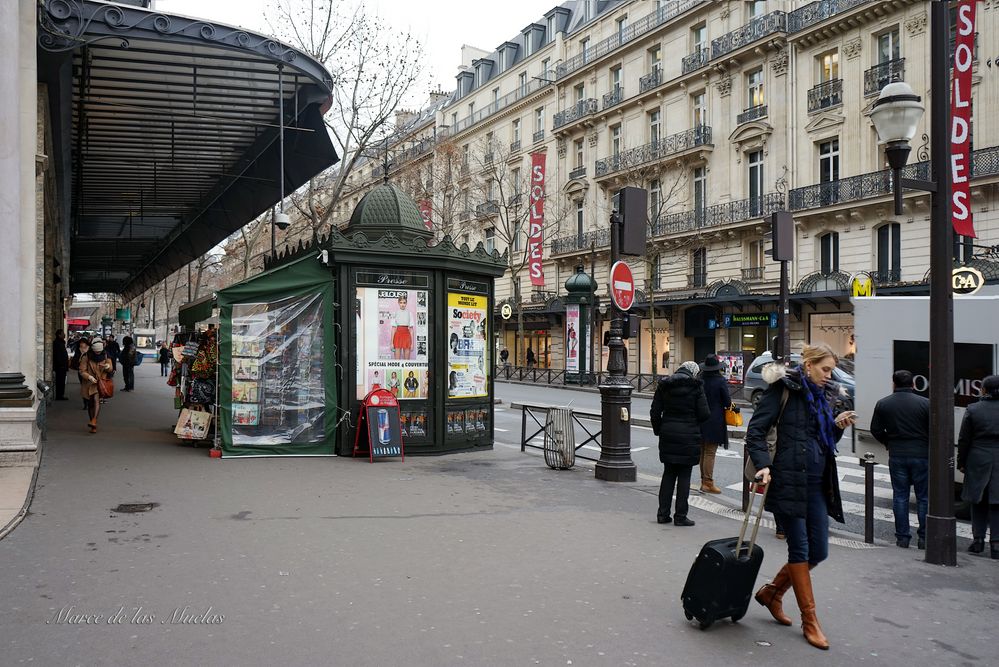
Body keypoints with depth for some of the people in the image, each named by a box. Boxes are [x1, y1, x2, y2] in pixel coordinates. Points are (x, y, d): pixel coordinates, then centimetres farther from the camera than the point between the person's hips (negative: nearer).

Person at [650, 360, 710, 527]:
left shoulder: (664, 385, 3)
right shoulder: (696, 386, -8)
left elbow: (655, 412, 3)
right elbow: (704, 414, -10)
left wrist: (658, 430, 14)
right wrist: (694, 421, 11)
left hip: (668, 435, 4)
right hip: (688, 436, -4)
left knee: (668, 474, 13)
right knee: (684, 476, 4)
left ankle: (663, 513, 15)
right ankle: (680, 516, 7)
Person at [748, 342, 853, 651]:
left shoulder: (824, 394, 15)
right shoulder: (782, 390, -7)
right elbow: (755, 430, -11)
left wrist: (838, 425, 2)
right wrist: (763, 465, -22)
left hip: (817, 483, 7)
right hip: (788, 480, -7)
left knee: (818, 550, 8)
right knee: (800, 549, 1)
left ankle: (772, 592, 29)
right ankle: (809, 621, 14)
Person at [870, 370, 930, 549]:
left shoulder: (883, 404, 1)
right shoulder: (925, 403, -6)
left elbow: (876, 430, 2)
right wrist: (926, 447, 10)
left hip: (896, 456, 2)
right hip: (921, 455, -1)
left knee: (899, 497, 8)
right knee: (923, 497, 8)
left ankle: (902, 537, 9)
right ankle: (923, 538, 10)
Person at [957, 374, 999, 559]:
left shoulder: (973, 410, -4)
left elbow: (964, 440, -2)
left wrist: (961, 463, 7)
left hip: (978, 462, 0)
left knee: (978, 502, 13)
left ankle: (978, 539, 14)